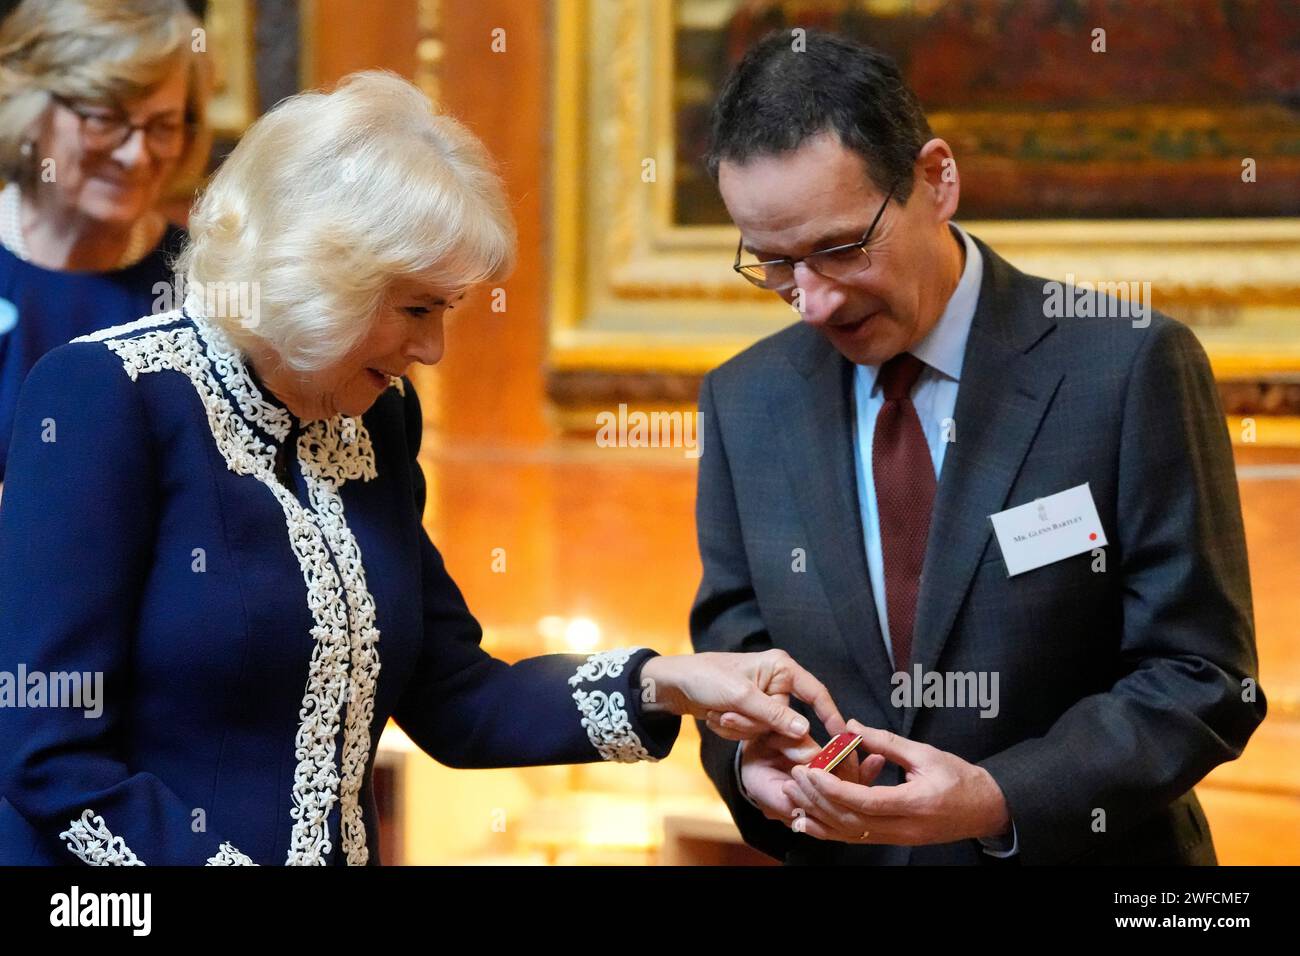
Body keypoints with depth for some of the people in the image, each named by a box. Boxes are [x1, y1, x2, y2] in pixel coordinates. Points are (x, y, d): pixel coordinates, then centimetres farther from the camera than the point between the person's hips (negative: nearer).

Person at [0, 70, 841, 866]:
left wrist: (661, 686, -4)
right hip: (116, 917, -5)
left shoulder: (377, 416, 5)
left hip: (345, 848, 5)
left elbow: (450, 700, 8)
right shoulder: (105, 397, -14)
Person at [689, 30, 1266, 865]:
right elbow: (731, 642, 6)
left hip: (1088, 853, -3)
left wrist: (999, 799, -27)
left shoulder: (1130, 370, -15)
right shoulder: (743, 403, -2)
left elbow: (1200, 676, -14)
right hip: (835, 851, 4)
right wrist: (747, 757, -16)